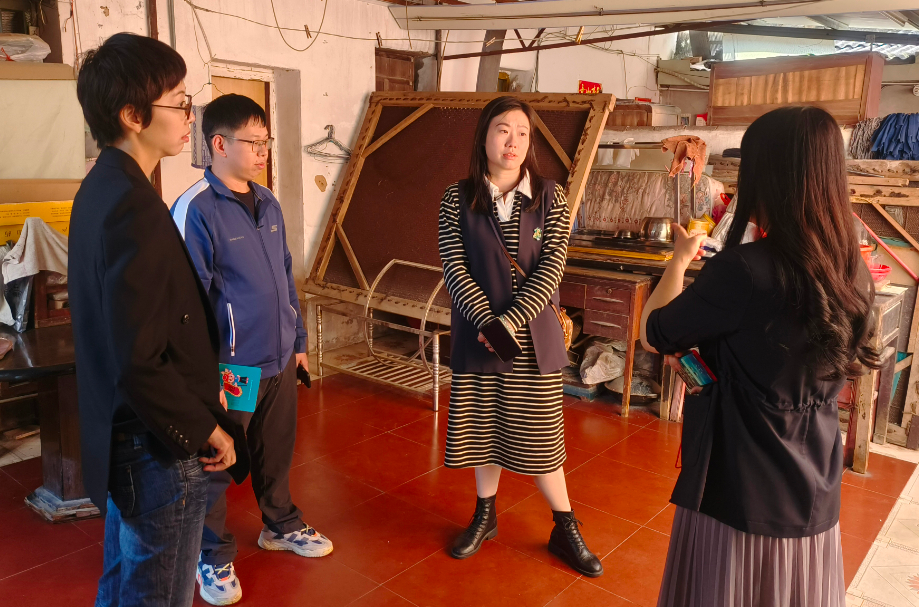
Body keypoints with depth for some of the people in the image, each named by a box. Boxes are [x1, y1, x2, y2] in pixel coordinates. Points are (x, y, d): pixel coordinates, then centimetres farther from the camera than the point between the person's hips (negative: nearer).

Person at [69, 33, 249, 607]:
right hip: (160, 447, -10)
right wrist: (207, 430, -14)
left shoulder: (100, 189, 5)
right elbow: (140, 362, -27)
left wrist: (200, 378, 13)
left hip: (119, 431, 10)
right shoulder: (134, 206, -25)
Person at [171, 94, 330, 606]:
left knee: (277, 453, 22)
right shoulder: (196, 209, -14)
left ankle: (282, 525, 43)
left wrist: (297, 340, 15)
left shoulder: (268, 203, 8)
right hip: (231, 367, -6)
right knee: (217, 465, 11)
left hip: (279, 361, 7)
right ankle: (215, 557, 30)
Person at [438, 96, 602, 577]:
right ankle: (485, 515, 36)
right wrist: (487, 322, -18)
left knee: (538, 434, 7)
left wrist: (510, 320, -19)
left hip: (534, 336, -1)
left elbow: (551, 267, -10)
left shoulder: (550, 199, -2)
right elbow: (454, 267, -7)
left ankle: (565, 530, 26)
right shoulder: (457, 199, -1)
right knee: (482, 426, 14)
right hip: (476, 334, 1)